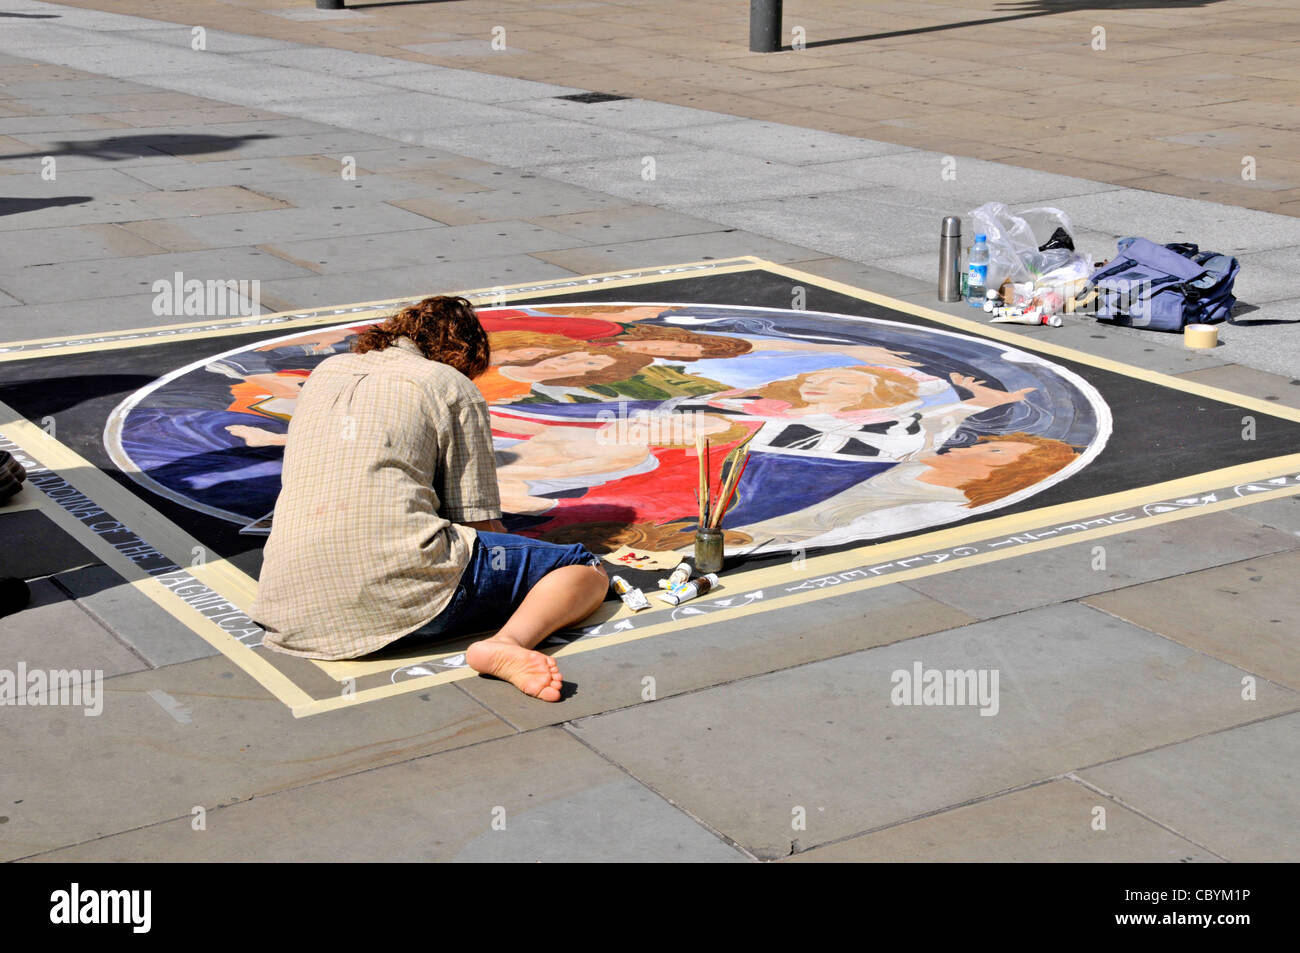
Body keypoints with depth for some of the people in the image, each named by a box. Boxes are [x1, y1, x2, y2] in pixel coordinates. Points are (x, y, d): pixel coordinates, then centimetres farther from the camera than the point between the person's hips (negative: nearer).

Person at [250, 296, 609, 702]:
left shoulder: (325, 372, 27)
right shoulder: (452, 387, 10)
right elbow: (480, 524, 5)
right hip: (405, 590, -6)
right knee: (585, 571, 2)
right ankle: (507, 641, -26)